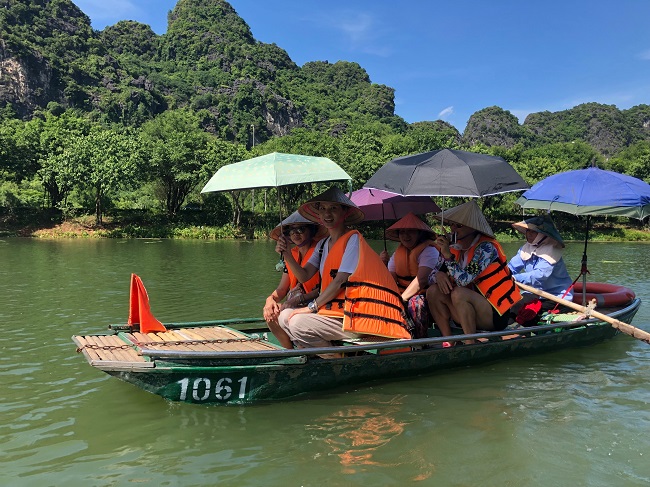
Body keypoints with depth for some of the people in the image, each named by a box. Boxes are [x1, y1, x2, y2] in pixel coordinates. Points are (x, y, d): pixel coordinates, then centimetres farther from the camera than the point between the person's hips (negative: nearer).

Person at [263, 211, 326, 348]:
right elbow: (281, 289, 13)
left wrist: (299, 299, -26)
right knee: (269, 312, -15)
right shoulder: (291, 254, 12)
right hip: (298, 306, 7)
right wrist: (271, 299, -9)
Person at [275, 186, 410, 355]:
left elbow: (340, 281, -16)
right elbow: (304, 276, 5)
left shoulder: (353, 239, -9)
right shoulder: (323, 244, 15)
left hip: (358, 315, -9)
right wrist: (286, 254, -10)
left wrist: (312, 306, -14)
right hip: (337, 308, 9)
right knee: (284, 316, 3)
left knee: (299, 323, -24)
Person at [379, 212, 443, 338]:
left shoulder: (429, 250, -11)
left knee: (416, 302, -37)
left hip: (425, 296, -6)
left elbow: (421, 280, -24)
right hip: (404, 294, 6)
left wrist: (402, 299, -26)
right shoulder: (398, 253, 10)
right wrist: (383, 264, -13)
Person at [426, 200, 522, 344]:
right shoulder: (456, 248, 4)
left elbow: (464, 280, -25)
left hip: (496, 315, -7)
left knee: (458, 293, -31)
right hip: (473, 311, 7)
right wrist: (439, 274, -15)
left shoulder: (486, 247, -15)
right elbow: (433, 273, 8)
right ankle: (448, 343, -8)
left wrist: (447, 255, -27)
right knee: (433, 291, -9)